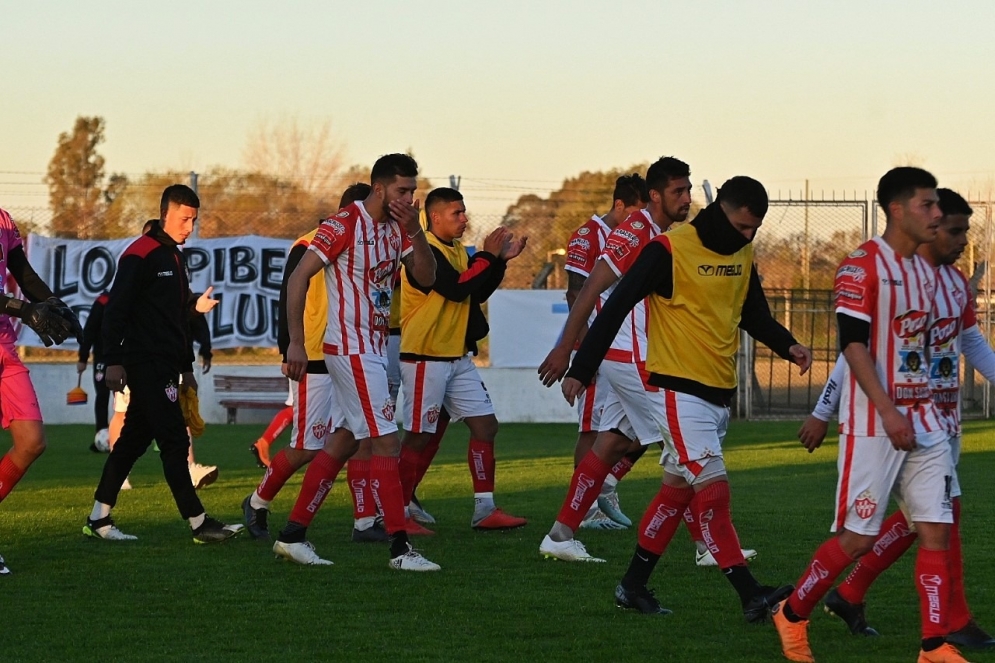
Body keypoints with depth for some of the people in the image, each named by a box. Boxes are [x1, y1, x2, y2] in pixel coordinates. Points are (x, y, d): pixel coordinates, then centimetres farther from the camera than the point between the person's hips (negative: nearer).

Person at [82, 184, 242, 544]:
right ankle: (199, 524, -11)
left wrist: (187, 366, 25)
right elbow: (116, 309, -15)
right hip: (145, 364, -9)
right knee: (175, 441, -10)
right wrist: (113, 361, -20)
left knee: (134, 440, 10)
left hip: (164, 366, 9)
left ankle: (99, 519, 15)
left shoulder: (174, 257, 19)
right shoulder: (140, 255, -10)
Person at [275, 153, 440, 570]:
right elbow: (298, 278, -15)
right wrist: (296, 344, -17)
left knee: (343, 442, 11)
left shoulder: (398, 228, 9)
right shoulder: (343, 226, -15)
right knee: (386, 442, -11)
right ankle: (400, 548, -10)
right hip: (351, 348, -9)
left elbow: (426, 278, 6)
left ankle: (293, 535, 16)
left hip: (374, 348, 9)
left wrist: (415, 232, -10)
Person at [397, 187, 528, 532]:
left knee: (485, 425, 5)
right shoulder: (424, 251, -15)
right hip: (425, 358, -9)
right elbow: (456, 289, -24)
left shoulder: (457, 251, 15)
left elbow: (478, 292, 15)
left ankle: (485, 509, 8)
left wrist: (500, 259, 4)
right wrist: (487, 256, -16)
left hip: (457, 358, 9)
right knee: (418, 436, -5)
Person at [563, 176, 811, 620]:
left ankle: (634, 585, 24)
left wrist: (787, 345, 3)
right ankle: (750, 595, -17)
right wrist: (581, 369, -15)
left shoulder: (743, 255, 10)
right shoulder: (669, 250, -14)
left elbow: (754, 314, 23)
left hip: (719, 394, 8)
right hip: (678, 390, -8)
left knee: (677, 488, 13)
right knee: (713, 487, -13)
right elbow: (616, 306, -13)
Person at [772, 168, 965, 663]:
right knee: (857, 537, -4)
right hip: (873, 424, -8)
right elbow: (853, 343, -17)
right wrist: (888, 411, -23)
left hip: (923, 421, 8)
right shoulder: (863, 266, -11)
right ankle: (792, 616, 16)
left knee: (937, 529, -2)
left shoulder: (925, 272, 15)